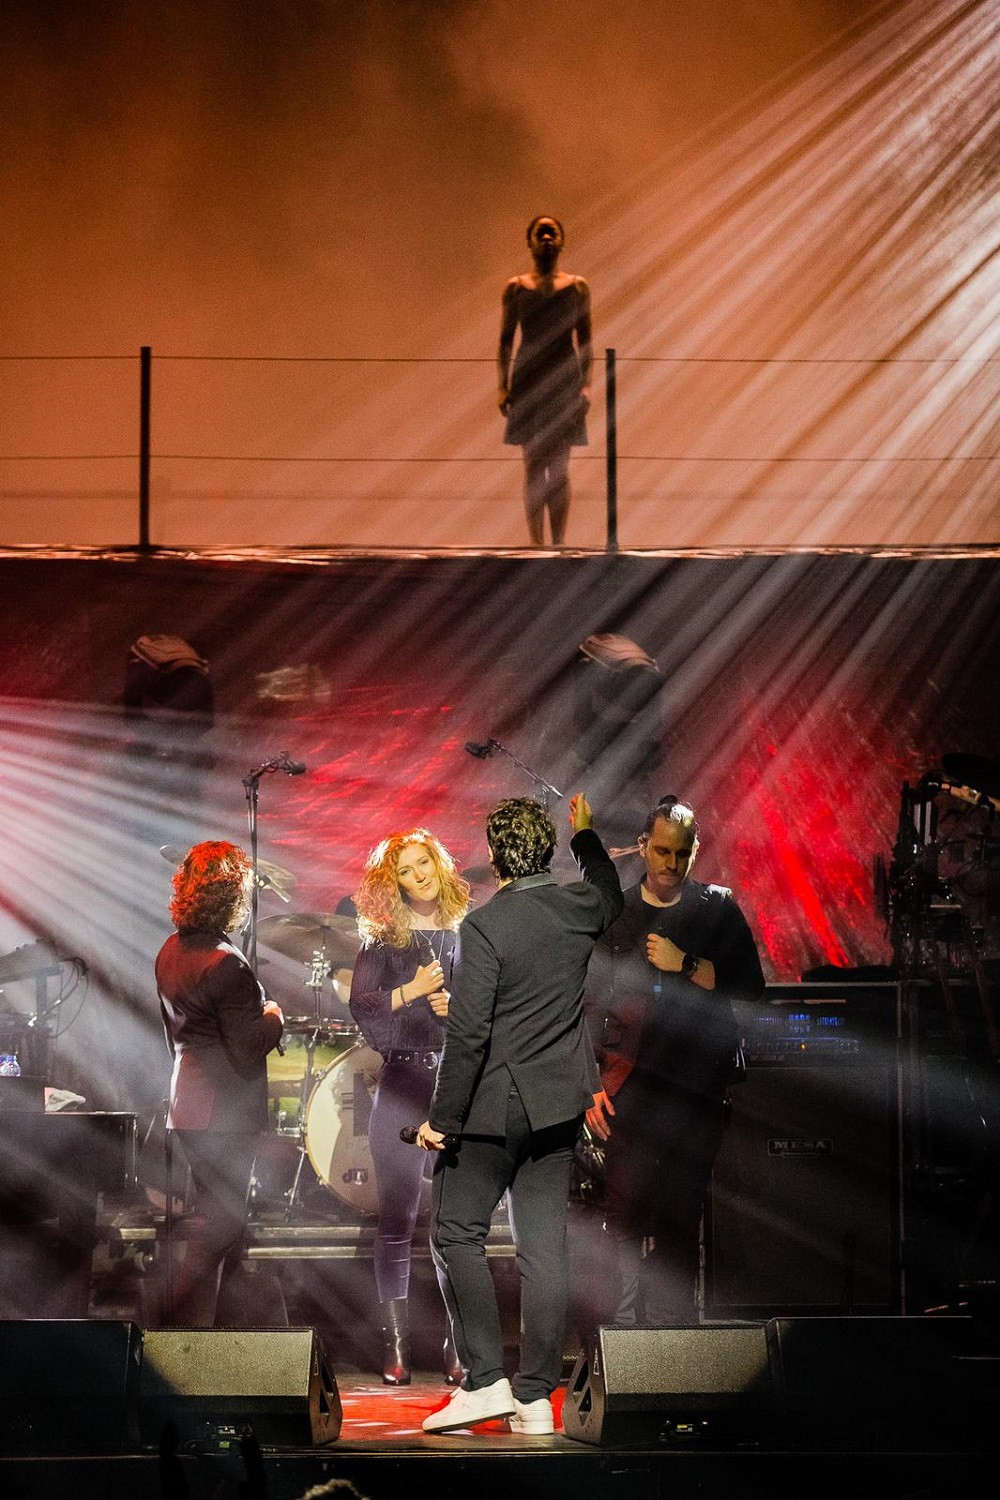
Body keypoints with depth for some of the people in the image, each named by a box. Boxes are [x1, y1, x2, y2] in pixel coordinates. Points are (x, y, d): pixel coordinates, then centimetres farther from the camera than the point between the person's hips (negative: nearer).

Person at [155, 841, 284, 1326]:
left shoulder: (170, 952, 8)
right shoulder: (227, 966, -21)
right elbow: (248, 1050, -19)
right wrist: (273, 1017, -3)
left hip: (189, 1100, 10)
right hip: (223, 1113, -10)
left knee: (223, 1220, 18)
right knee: (216, 1227, -5)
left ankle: (190, 1322, 22)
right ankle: (188, 1336, -4)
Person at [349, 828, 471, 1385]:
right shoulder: (385, 938, 4)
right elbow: (361, 1005, -3)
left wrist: (460, 1008, -8)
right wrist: (412, 991, -14)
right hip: (403, 1085, -1)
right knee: (398, 1215, -1)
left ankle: (455, 1341, 4)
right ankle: (395, 1343, 3)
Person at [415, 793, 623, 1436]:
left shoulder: (485, 924, -16)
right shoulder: (578, 907, 2)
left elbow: (468, 1032, -18)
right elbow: (610, 892, 29)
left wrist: (443, 1119, -13)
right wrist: (586, 833, 45)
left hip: (495, 1105, -6)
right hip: (558, 1106, 6)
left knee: (457, 1235, 5)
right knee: (544, 1247, 6)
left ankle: (486, 1381, -2)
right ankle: (536, 1398, 7)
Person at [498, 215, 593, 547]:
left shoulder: (577, 286, 8)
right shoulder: (515, 288, 9)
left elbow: (585, 340, 8)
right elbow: (505, 341, 9)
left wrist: (585, 385, -2)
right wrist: (502, 386, 0)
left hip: (564, 381, 0)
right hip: (528, 380, 0)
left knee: (559, 468, -3)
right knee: (533, 466, -1)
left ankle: (559, 543, -3)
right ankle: (536, 543, 1)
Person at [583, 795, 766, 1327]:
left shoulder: (717, 909, 8)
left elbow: (751, 984, 0)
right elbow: (586, 1005, 9)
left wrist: (684, 964, -9)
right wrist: (590, 1084, 2)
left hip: (697, 1083, 0)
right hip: (631, 1082, 0)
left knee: (680, 1218, -1)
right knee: (624, 1214, -7)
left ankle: (672, 1335, 3)